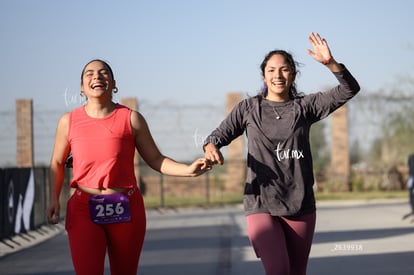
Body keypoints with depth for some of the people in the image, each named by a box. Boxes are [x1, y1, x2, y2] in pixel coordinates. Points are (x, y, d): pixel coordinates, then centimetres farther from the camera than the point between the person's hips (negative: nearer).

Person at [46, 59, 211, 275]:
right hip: (84, 210, -1)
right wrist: (54, 199, 3)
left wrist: (188, 170, -12)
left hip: (126, 209, 1)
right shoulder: (69, 121, 5)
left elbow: (156, 160, 4)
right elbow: (57, 162, 16)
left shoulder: (131, 119, 2)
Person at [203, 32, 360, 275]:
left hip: (300, 205, 2)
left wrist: (330, 63, -22)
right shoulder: (248, 108, 3)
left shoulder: (305, 106, 3)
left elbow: (349, 89, -5)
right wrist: (211, 146, -14)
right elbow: (220, 134, 10)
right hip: (261, 204, -2)